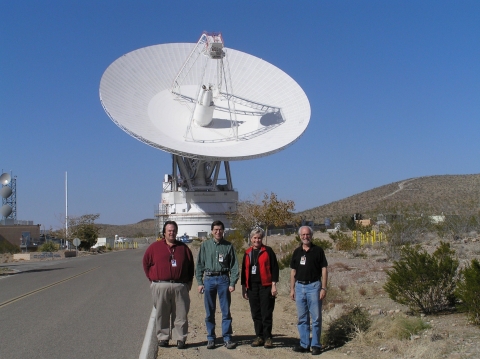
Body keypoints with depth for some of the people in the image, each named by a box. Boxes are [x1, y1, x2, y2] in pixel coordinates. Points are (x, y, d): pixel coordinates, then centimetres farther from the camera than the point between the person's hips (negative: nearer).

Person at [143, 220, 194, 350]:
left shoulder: (183, 247, 11)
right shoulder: (155, 247, 8)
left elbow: (191, 265, 16)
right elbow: (146, 263, 13)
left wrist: (189, 281, 10)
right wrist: (151, 278, 8)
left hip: (180, 286, 1)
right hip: (160, 286, -1)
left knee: (181, 314, 1)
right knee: (162, 314, 4)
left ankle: (180, 339, 8)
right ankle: (163, 338, 14)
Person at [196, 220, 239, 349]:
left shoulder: (228, 246, 4)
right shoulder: (205, 245, 6)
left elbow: (234, 266, 3)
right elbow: (200, 264, 8)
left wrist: (233, 283, -5)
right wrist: (200, 282, 1)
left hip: (224, 279, -1)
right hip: (209, 279, 1)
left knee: (226, 311, 1)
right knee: (210, 312, 6)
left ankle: (227, 338, 8)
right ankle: (211, 339, 16)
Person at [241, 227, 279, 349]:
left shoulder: (268, 251, -1)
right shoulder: (247, 253, 14)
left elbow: (274, 268, -3)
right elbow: (244, 270, 19)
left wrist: (274, 285, -9)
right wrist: (243, 287, 16)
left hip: (265, 286, -5)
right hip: (252, 287, 5)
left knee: (266, 313, -3)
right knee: (255, 314, 8)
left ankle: (267, 338, 4)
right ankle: (259, 337, 17)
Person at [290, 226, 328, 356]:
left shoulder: (318, 251, -1)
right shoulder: (297, 252, 10)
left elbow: (324, 269, -3)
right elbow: (293, 271, 13)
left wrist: (323, 288, -9)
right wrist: (292, 289, 9)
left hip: (314, 286, -4)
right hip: (299, 286, 4)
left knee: (316, 318, -1)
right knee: (302, 318, 8)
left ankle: (316, 345, 7)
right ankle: (304, 344, 15)